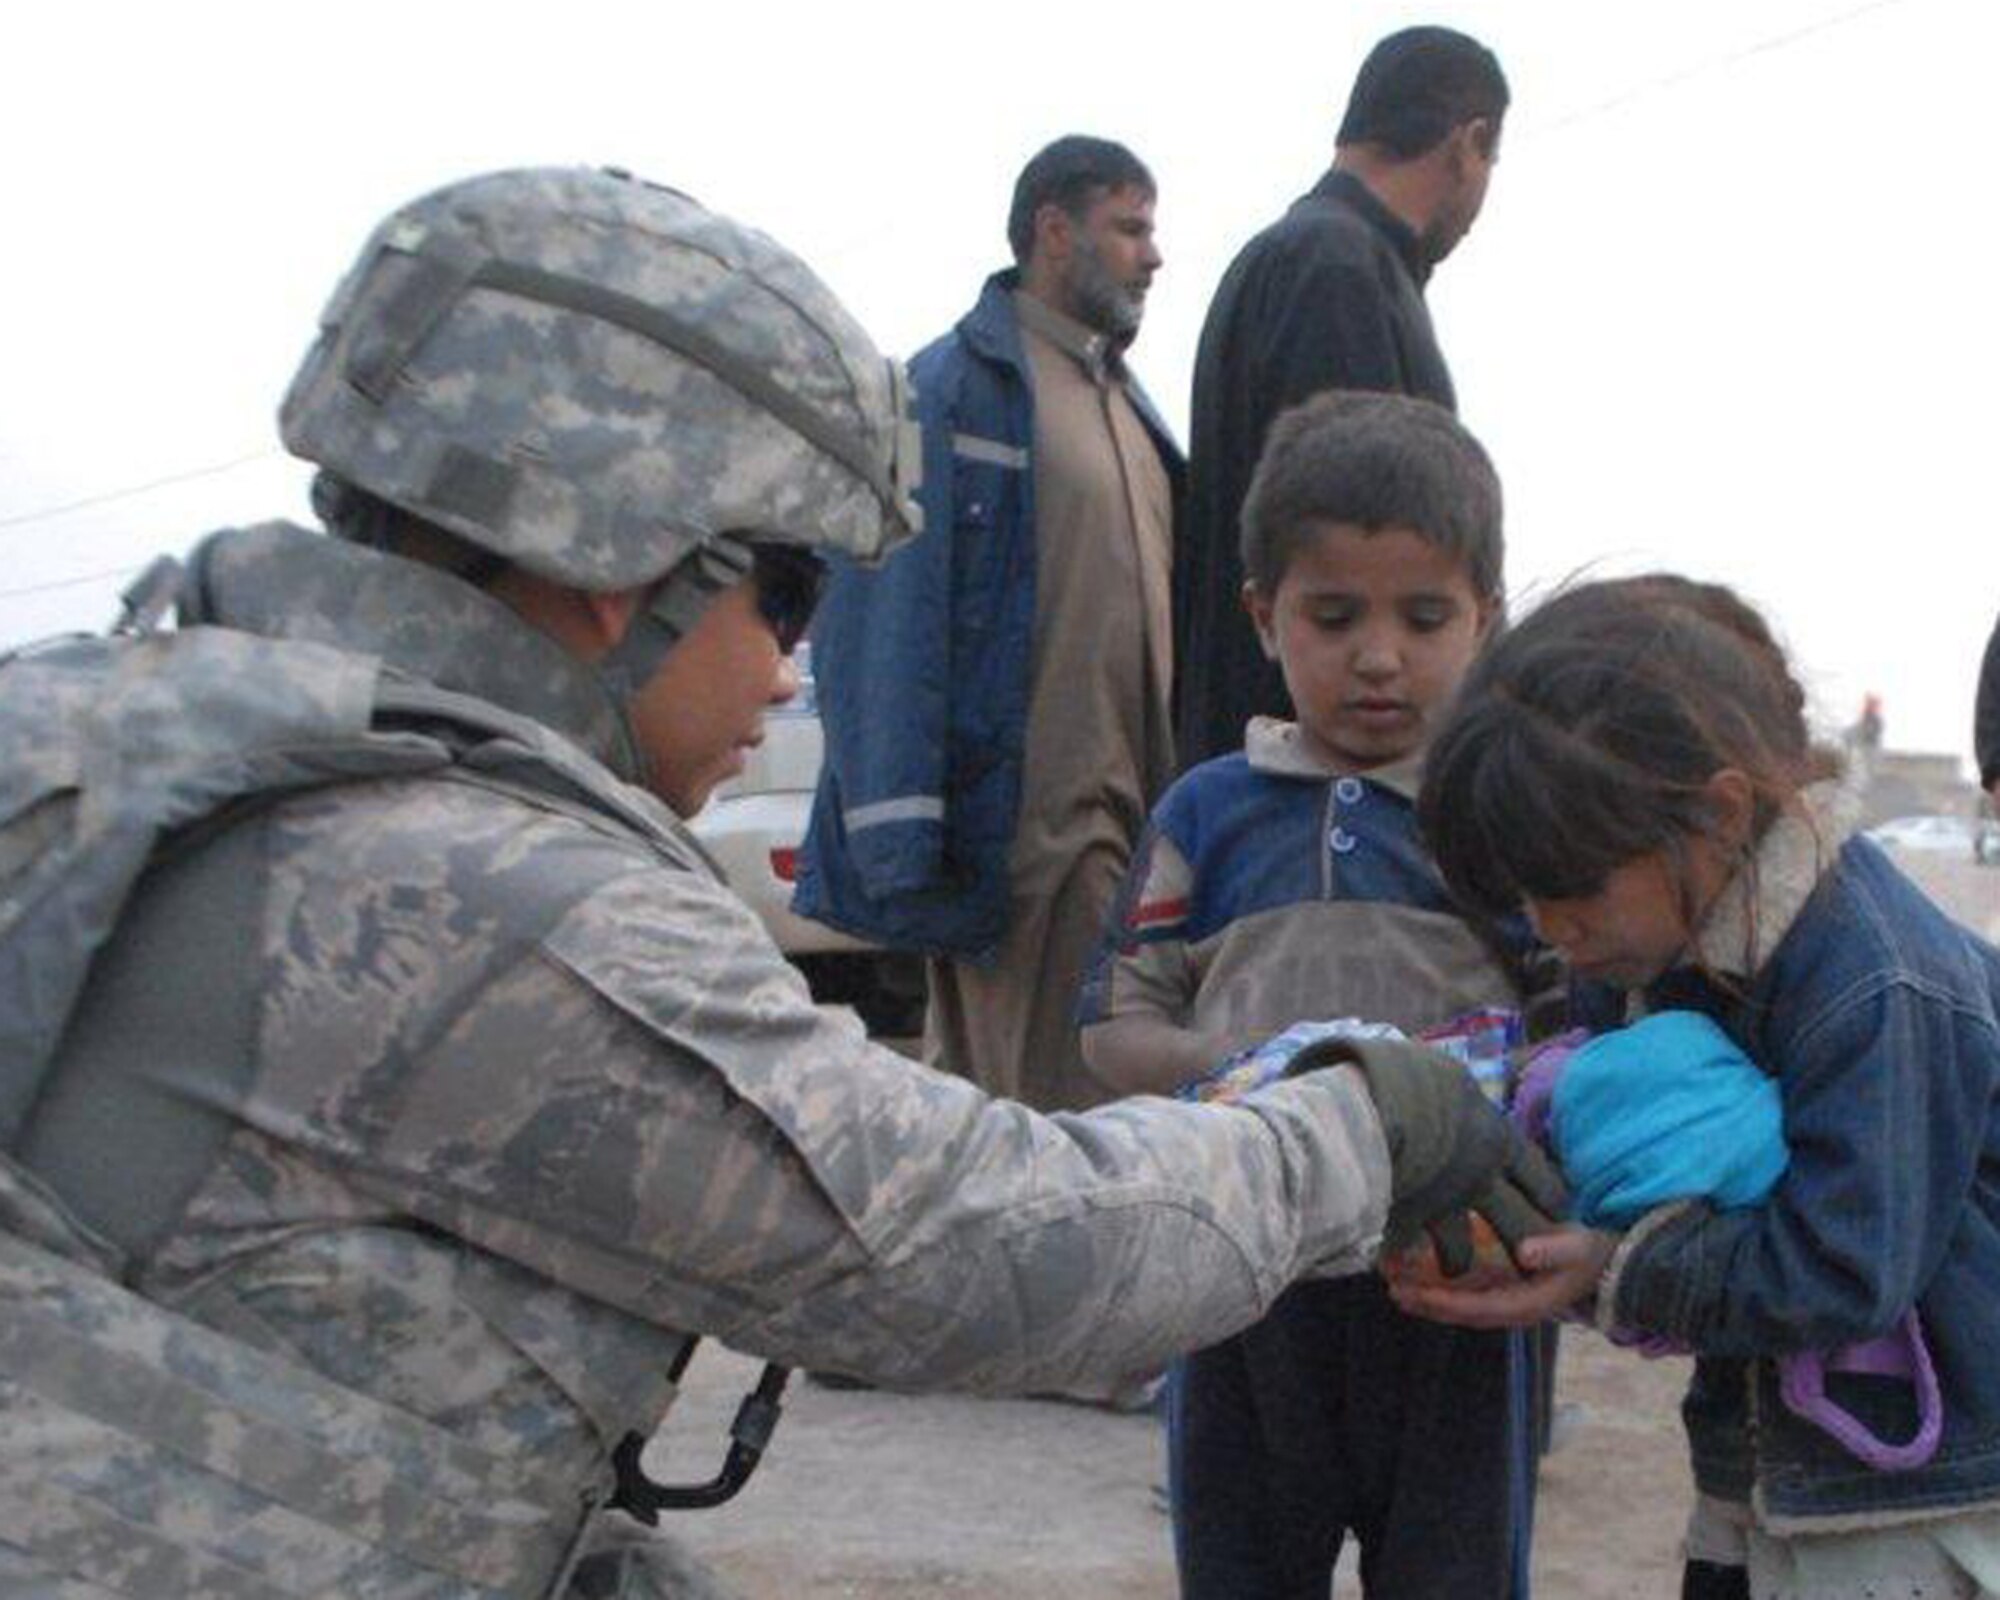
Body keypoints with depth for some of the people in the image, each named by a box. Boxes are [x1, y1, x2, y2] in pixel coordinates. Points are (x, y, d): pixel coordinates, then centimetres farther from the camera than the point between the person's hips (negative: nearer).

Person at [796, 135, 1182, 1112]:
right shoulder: (953, 390, -8)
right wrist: (901, 844, -20)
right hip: (1025, 831, -8)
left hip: (1128, 823, 8)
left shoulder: (1123, 403, 19)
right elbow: (882, 630, -14)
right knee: (1058, 1113, -8)